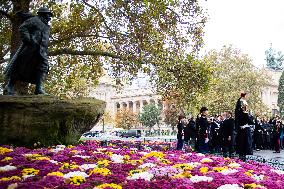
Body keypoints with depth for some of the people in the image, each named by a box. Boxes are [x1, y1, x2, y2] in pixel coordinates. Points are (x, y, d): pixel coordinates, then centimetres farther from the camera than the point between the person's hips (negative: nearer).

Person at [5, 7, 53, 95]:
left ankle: (39, 89, -18)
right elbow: (22, 28, -6)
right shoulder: (34, 20, 4)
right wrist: (28, 40, -17)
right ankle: (10, 85, 5)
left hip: (41, 51, 7)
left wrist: (45, 51, 20)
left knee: (44, 67, -11)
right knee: (20, 65, -5)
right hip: (30, 48, -7)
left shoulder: (46, 27, 27)